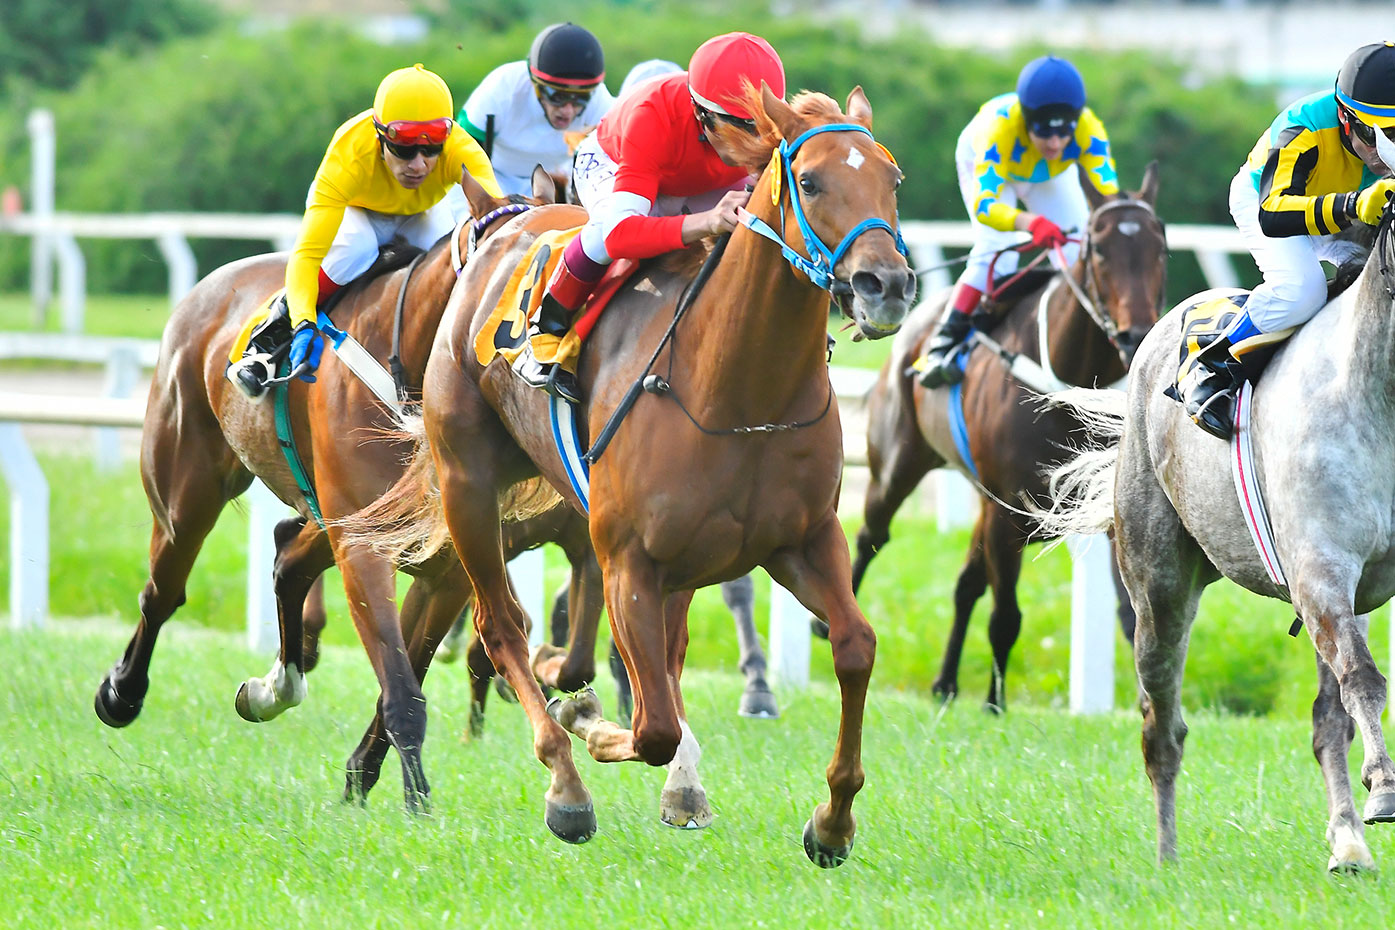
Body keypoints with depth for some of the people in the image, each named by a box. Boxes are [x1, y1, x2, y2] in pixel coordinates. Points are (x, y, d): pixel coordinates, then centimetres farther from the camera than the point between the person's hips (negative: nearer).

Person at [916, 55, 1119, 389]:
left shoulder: (1087, 129, -39)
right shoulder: (999, 126, -47)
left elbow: (1108, 189, -48)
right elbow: (983, 203, -54)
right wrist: (1029, 222, -73)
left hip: (1051, 175, 3)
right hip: (985, 160, -3)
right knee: (996, 252, -24)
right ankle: (941, 346, -19)